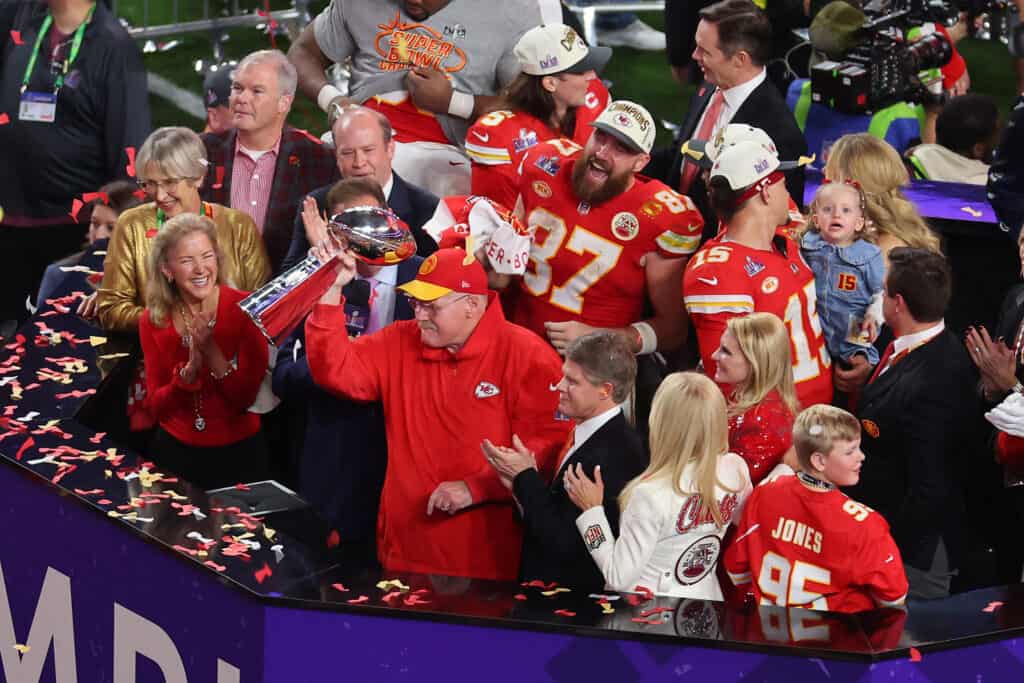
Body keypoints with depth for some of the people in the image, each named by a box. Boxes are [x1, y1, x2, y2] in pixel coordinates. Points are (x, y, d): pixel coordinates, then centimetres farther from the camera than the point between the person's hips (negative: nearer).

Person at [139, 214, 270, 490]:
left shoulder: (245, 309, -9)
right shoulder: (153, 321, -2)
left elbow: (245, 398, -12)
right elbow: (156, 407, -5)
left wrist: (212, 350, -24)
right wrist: (191, 369, -21)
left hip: (238, 454, -2)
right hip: (175, 452, 2)